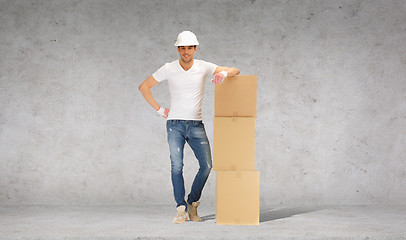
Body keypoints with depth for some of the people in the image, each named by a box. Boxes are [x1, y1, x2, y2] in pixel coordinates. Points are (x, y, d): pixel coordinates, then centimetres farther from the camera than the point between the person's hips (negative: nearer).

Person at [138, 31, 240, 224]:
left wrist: (224, 73, -23)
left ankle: (192, 203, 12)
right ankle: (181, 210, -7)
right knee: (177, 166, -13)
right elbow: (144, 87, 7)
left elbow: (235, 71, 0)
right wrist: (159, 109, 2)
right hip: (175, 124, -1)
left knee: (206, 165, -7)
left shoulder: (203, 67, 0)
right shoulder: (168, 69, -2)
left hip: (196, 125, 2)